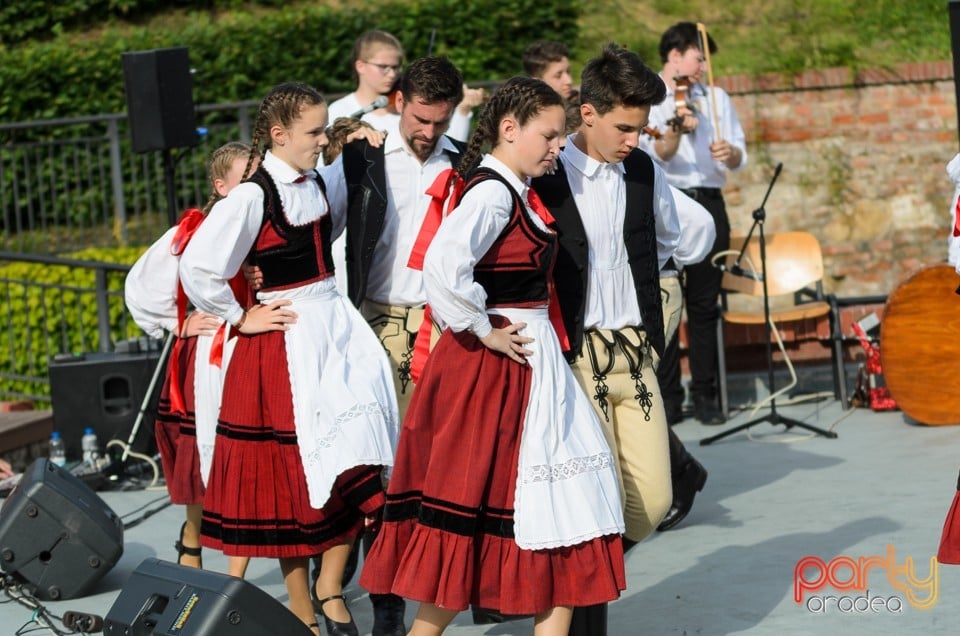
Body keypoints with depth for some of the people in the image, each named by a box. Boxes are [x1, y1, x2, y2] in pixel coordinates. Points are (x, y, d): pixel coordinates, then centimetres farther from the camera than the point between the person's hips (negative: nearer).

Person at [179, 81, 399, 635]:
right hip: (287, 339, -6)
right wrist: (241, 319, -9)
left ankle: (331, 589, 12)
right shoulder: (253, 197, -14)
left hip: (337, 328, 6)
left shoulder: (317, 185, 7)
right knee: (293, 474, 2)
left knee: (360, 457, -2)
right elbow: (198, 269, -18)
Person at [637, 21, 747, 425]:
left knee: (705, 302, 3)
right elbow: (657, 155, -13)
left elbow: (740, 157, 9)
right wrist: (676, 129, -32)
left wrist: (730, 153, -13)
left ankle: (704, 394, 5)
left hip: (708, 204, 3)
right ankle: (667, 395, 1)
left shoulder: (716, 99, 14)